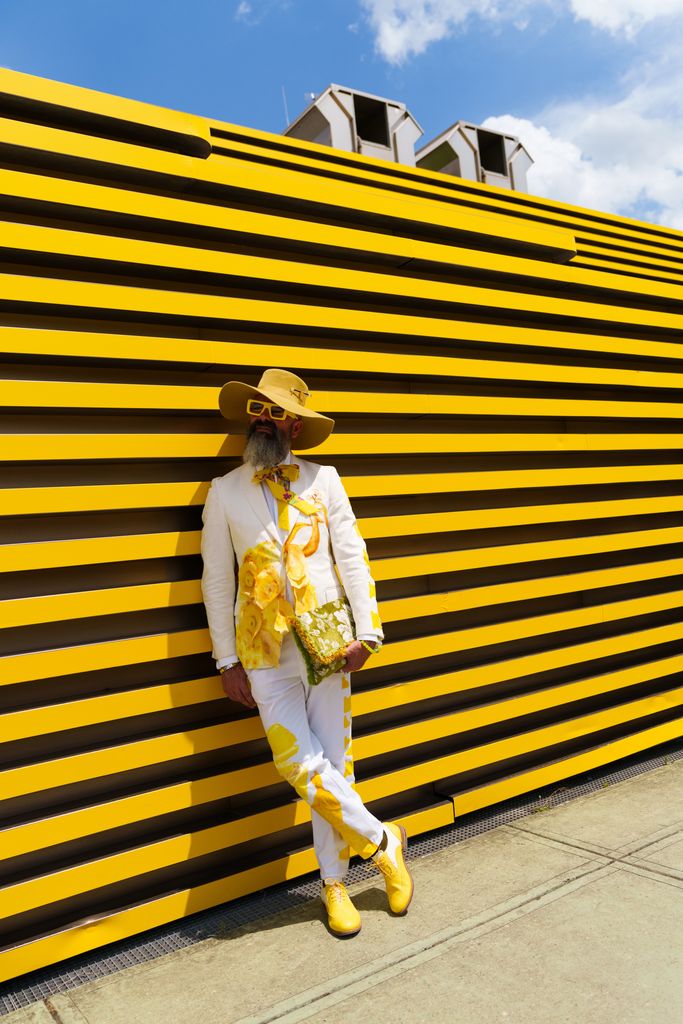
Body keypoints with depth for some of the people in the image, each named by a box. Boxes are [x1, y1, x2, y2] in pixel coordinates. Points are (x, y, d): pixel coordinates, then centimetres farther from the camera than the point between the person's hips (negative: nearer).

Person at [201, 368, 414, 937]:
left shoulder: (323, 480, 4)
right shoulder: (225, 491, 3)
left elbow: (352, 557, 2)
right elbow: (217, 581, 4)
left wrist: (367, 632, -6)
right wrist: (227, 661, 2)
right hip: (265, 654, 0)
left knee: (334, 765, 7)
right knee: (301, 764, -7)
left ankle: (334, 883, 28)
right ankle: (381, 840, 19)